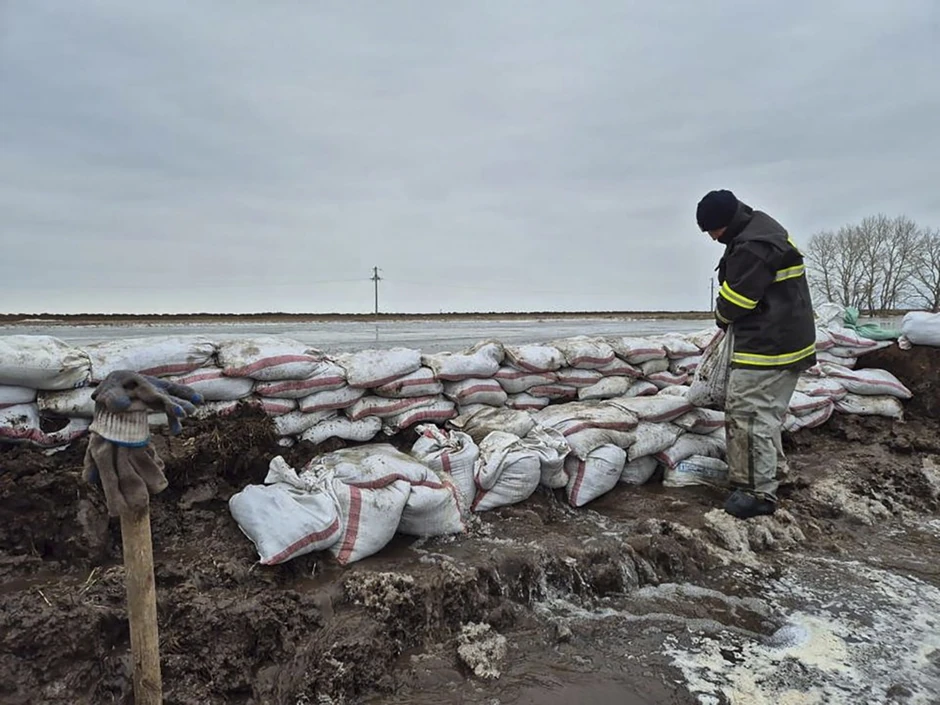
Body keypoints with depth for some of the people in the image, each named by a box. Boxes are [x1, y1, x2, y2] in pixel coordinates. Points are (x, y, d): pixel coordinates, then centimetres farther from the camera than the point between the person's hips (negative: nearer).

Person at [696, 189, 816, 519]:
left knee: (749, 415, -5)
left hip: (767, 346, -11)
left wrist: (722, 317, 4)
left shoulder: (754, 246, -22)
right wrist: (730, 319, 9)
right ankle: (772, 470, 35)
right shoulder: (761, 229, 14)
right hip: (787, 340, 11)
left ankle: (760, 492, 2)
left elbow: (735, 298, -17)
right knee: (767, 412, 21)